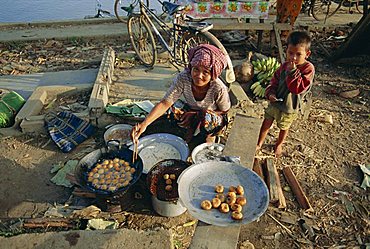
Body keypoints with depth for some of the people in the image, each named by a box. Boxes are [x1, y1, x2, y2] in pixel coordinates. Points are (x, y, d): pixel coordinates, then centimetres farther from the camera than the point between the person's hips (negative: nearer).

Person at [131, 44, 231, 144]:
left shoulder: (219, 89, -34)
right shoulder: (183, 78, -29)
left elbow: (224, 110, -15)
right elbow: (165, 103, -33)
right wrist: (145, 123, -47)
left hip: (213, 116, -3)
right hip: (192, 111, 3)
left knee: (207, 119, -36)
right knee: (175, 107, -25)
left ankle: (210, 134, 2)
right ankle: (191, 129, 6)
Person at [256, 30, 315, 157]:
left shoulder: (308, 69, -22)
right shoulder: (285, 66, -7)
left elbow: (298, 88, -31)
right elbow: (274, 81, 3)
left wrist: (292, 71, -35)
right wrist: (270, 93, -15)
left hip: (289, 107, -3)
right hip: (275, 102, 4)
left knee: (284, 128, 20)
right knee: (266, 123, 15)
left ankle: (279, 145, 48)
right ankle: (259, 144, 36)